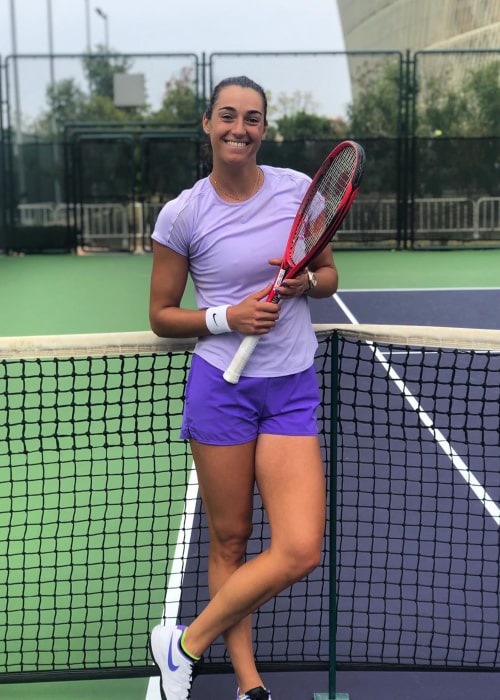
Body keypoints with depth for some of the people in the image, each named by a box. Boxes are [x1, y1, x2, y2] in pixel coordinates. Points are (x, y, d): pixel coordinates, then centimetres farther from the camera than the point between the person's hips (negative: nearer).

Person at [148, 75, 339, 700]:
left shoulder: (300, 190, 2)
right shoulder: (182, 214, -4)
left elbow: (328, 274, 14)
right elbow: (161, 316, 3)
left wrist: (305, 282, -9)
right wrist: (228, 317, -13)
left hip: (293, 391, 2)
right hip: (220, 387, -2)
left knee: (300, 551, -7)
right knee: (228, 542, 6)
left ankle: (186, 643, 13)